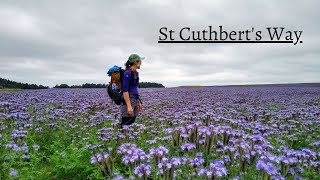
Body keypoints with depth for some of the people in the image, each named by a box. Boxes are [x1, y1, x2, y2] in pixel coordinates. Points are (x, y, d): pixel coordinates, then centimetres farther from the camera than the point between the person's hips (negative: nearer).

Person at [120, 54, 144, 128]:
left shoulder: (135, 73, 14)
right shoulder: (127, 73, -12)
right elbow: (125, 90, -18)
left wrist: (139, 102, 20)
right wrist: (129, 106, -23)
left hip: (135, 101, 9)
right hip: (128, 101, -9)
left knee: (132, 123, 9)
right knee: (126, 125, -9)